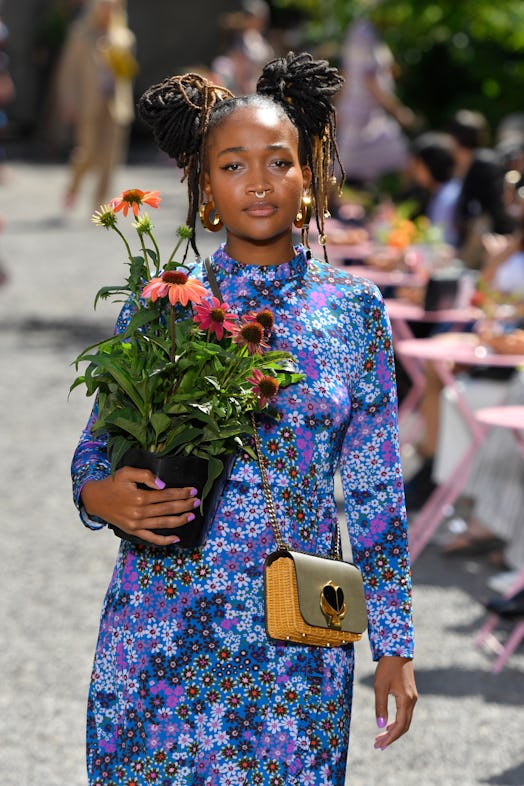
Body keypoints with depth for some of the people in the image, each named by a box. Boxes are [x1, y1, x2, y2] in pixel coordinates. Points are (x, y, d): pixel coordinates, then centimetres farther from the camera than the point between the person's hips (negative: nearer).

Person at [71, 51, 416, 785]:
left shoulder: (354, 308, 3)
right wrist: (105, 497, -17)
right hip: (161, 632, 0)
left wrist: (395, 643, 4)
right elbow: (94, 453, 6)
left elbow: (376, 493, 5)